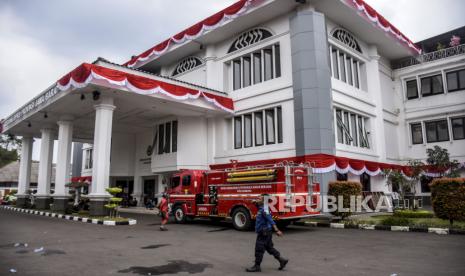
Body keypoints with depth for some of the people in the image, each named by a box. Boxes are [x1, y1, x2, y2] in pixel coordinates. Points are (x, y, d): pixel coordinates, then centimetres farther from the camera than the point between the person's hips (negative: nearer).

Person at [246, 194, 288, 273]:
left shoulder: (264, 210, -20)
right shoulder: (261, 209, 9)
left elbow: (271, 220, -25)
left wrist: (277, 230, -30)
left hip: (264, 233, -10)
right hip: (264, 232, 10)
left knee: (259, 249, -2)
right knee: (269, 248, 16)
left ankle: (257, 266, 8)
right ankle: (282, 260, 21)